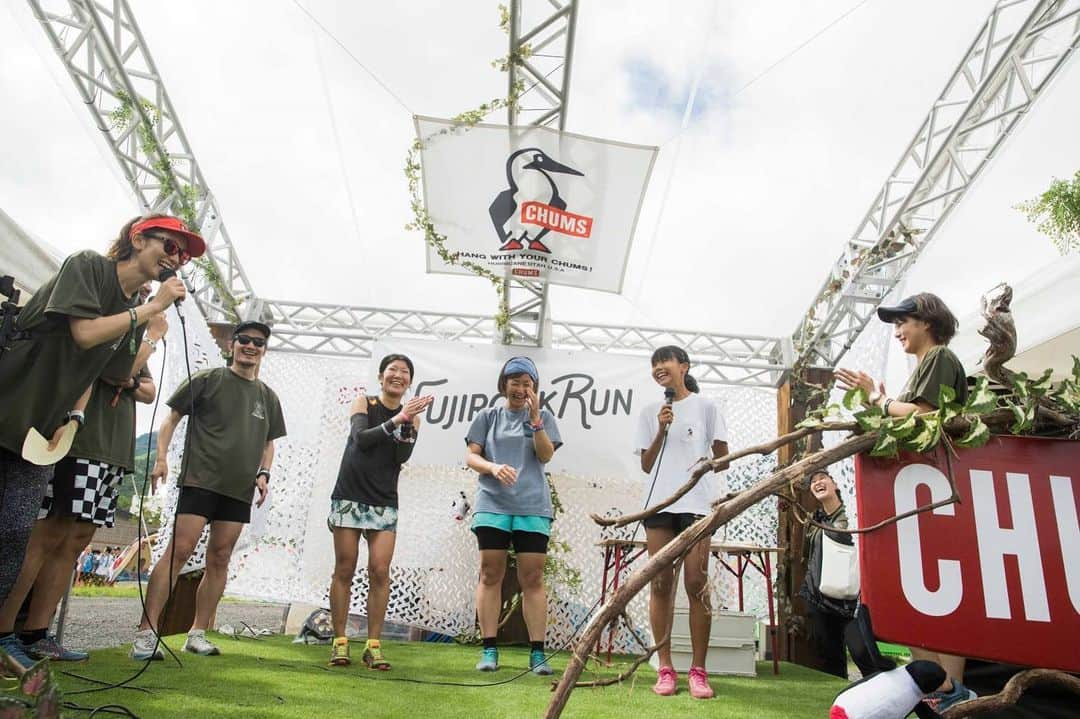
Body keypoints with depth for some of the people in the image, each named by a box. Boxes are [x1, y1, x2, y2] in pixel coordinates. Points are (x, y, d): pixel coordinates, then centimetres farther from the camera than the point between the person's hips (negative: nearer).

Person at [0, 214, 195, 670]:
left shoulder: (137, 313, 11)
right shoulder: (87, 265, -8)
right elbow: (85, 334, -21)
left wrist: (73, 418, 1)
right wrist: (153, 307, -16)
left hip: (44, 427, 6)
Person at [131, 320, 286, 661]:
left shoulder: (268, 397, 14)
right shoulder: (208, 379, 2)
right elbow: (172, 417, 2)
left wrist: (263, 473, 5)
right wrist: (161, 457, -10)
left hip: (239, 491, 5)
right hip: (200, 480, -4)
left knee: (219, 560, 7)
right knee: (178, 551, -11)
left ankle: (198, 633, 17)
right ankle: (146, 632, -6)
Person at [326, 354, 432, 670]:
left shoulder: (411, 417, 7)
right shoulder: (363, 402, 4)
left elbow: (402, 456, -5)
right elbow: (361, 437, -12)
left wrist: (409, 423, -18)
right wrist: (395, 420, -21)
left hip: (384, 501, 1)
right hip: (350, 495, -1)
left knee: (380, 571, -5)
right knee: (344, 570, 2)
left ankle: (373, 645, 4)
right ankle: (340, 641, 11)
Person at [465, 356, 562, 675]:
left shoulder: (542, 417, 11)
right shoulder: (489, 416, 12)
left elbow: (546, 455, -1)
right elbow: (471, 456, 6)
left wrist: (534, 418, -11)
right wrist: (493, 468, -13)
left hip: (532, 507, 0)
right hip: (493, 504, 1)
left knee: (533, 579, -1)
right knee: (490, 574, 1)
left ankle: (537, 653, 3)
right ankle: (489, 650, 8)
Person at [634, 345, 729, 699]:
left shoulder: (705, 406, 7)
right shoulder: (650, 412, 13)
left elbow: (723, 459, 10)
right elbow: (646, 465, 9)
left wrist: (706, 466, -7)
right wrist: (661, 430, -2)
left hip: (696, 503, -2)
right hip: (659, 503, 2)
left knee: (696, 584, -4)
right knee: (661, 584, 1)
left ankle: (698, 671, 4)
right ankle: (665, 668, 7)